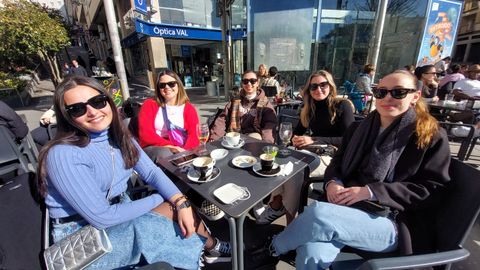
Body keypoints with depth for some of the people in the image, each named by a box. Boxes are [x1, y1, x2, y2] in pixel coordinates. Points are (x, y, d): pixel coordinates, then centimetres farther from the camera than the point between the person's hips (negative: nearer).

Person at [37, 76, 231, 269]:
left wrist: (181, 202, -21)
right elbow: (101, 217, -26)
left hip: (119, 214, 6)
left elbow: (151, 172, -5)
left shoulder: (119, 136, -3)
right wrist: (160, 199, -17)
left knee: (181, 209, -12)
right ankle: (212, 247, 11)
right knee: (174, 212, -21)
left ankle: (209, 247, 20)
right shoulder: (64, 155, -25)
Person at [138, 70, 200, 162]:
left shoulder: (188, 108, 9)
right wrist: (169, 146, -21)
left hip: (180, 150, 2)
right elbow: (145, 133, -5)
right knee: (164, 154, -35)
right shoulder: (149, 104, 7)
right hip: (154, 148, -1)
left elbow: (194, 134, -5)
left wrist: (185, 151, -25)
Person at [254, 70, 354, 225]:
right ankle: (277, 203, -18)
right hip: (311, 152, 5)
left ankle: (277, 205, -14)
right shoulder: (309, 109, 13)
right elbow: (298, 132, 15)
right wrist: (296, 139, -11)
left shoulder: (343, 106, -4)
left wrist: (314, 140, -21)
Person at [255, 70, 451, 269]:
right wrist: (333, 182, -8)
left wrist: (370, 192, -17)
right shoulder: (360, 128, 13)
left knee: (317, 213, -31)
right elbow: (338, 161, 15)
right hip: (347, 206, 3)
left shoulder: (432, 137, 0)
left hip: (393, 223, -3)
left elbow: (431, 189, -5)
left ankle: (275, 247, -2)